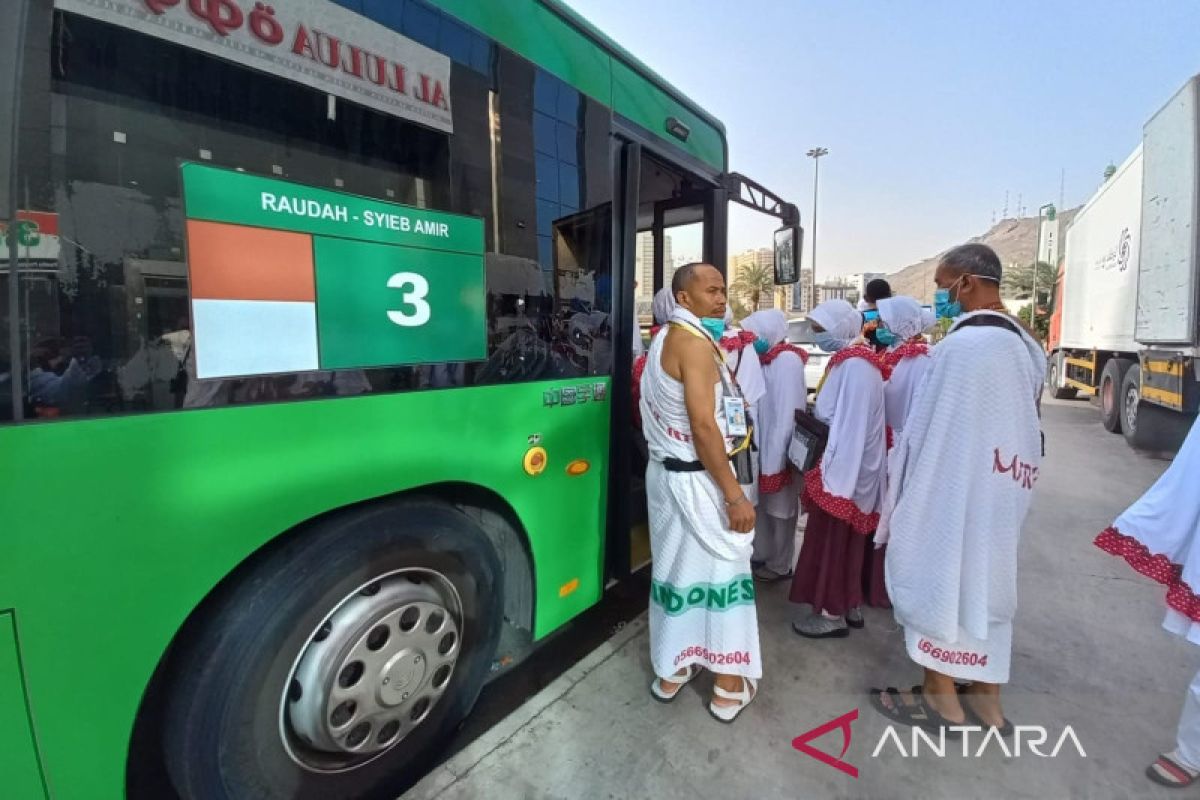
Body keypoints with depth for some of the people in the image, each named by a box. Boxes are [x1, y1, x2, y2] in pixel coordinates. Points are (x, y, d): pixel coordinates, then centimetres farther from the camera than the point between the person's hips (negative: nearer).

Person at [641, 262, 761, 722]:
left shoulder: (664, 339, 12)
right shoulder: (695, 342, -17)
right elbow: (704, 428, -23)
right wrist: (735, 495, -19)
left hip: (666, 471, 9)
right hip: (697, 479, -9)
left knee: (675, 567, 17)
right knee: (723, 571, 7)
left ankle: (670, 671, 32)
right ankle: (729, 687, 23)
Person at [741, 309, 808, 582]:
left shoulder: (787, 359, -15)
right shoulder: (768, 359, 8)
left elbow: (787, 411, -20)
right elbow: (760, 405, 6)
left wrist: (775, 455, -20)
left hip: (778, 451, -7)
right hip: (763, 446, 7)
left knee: (779, 509, 8)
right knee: (762, 505, 18)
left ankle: (780, 564, 25)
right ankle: (763, 554, 35)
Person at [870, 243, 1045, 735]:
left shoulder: (961, 345, -22)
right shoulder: (1025, 346, 6)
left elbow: (929, 430, -18)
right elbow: (1026, 424, 10)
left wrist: (902, 488, -7)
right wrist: (1015, 477, 18)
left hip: (951, 490, -8)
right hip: (1001, 489, 9)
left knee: (939, 579, 7)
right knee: (985, 580, 18)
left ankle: (941, 698, 24)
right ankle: (986, 699, 32)